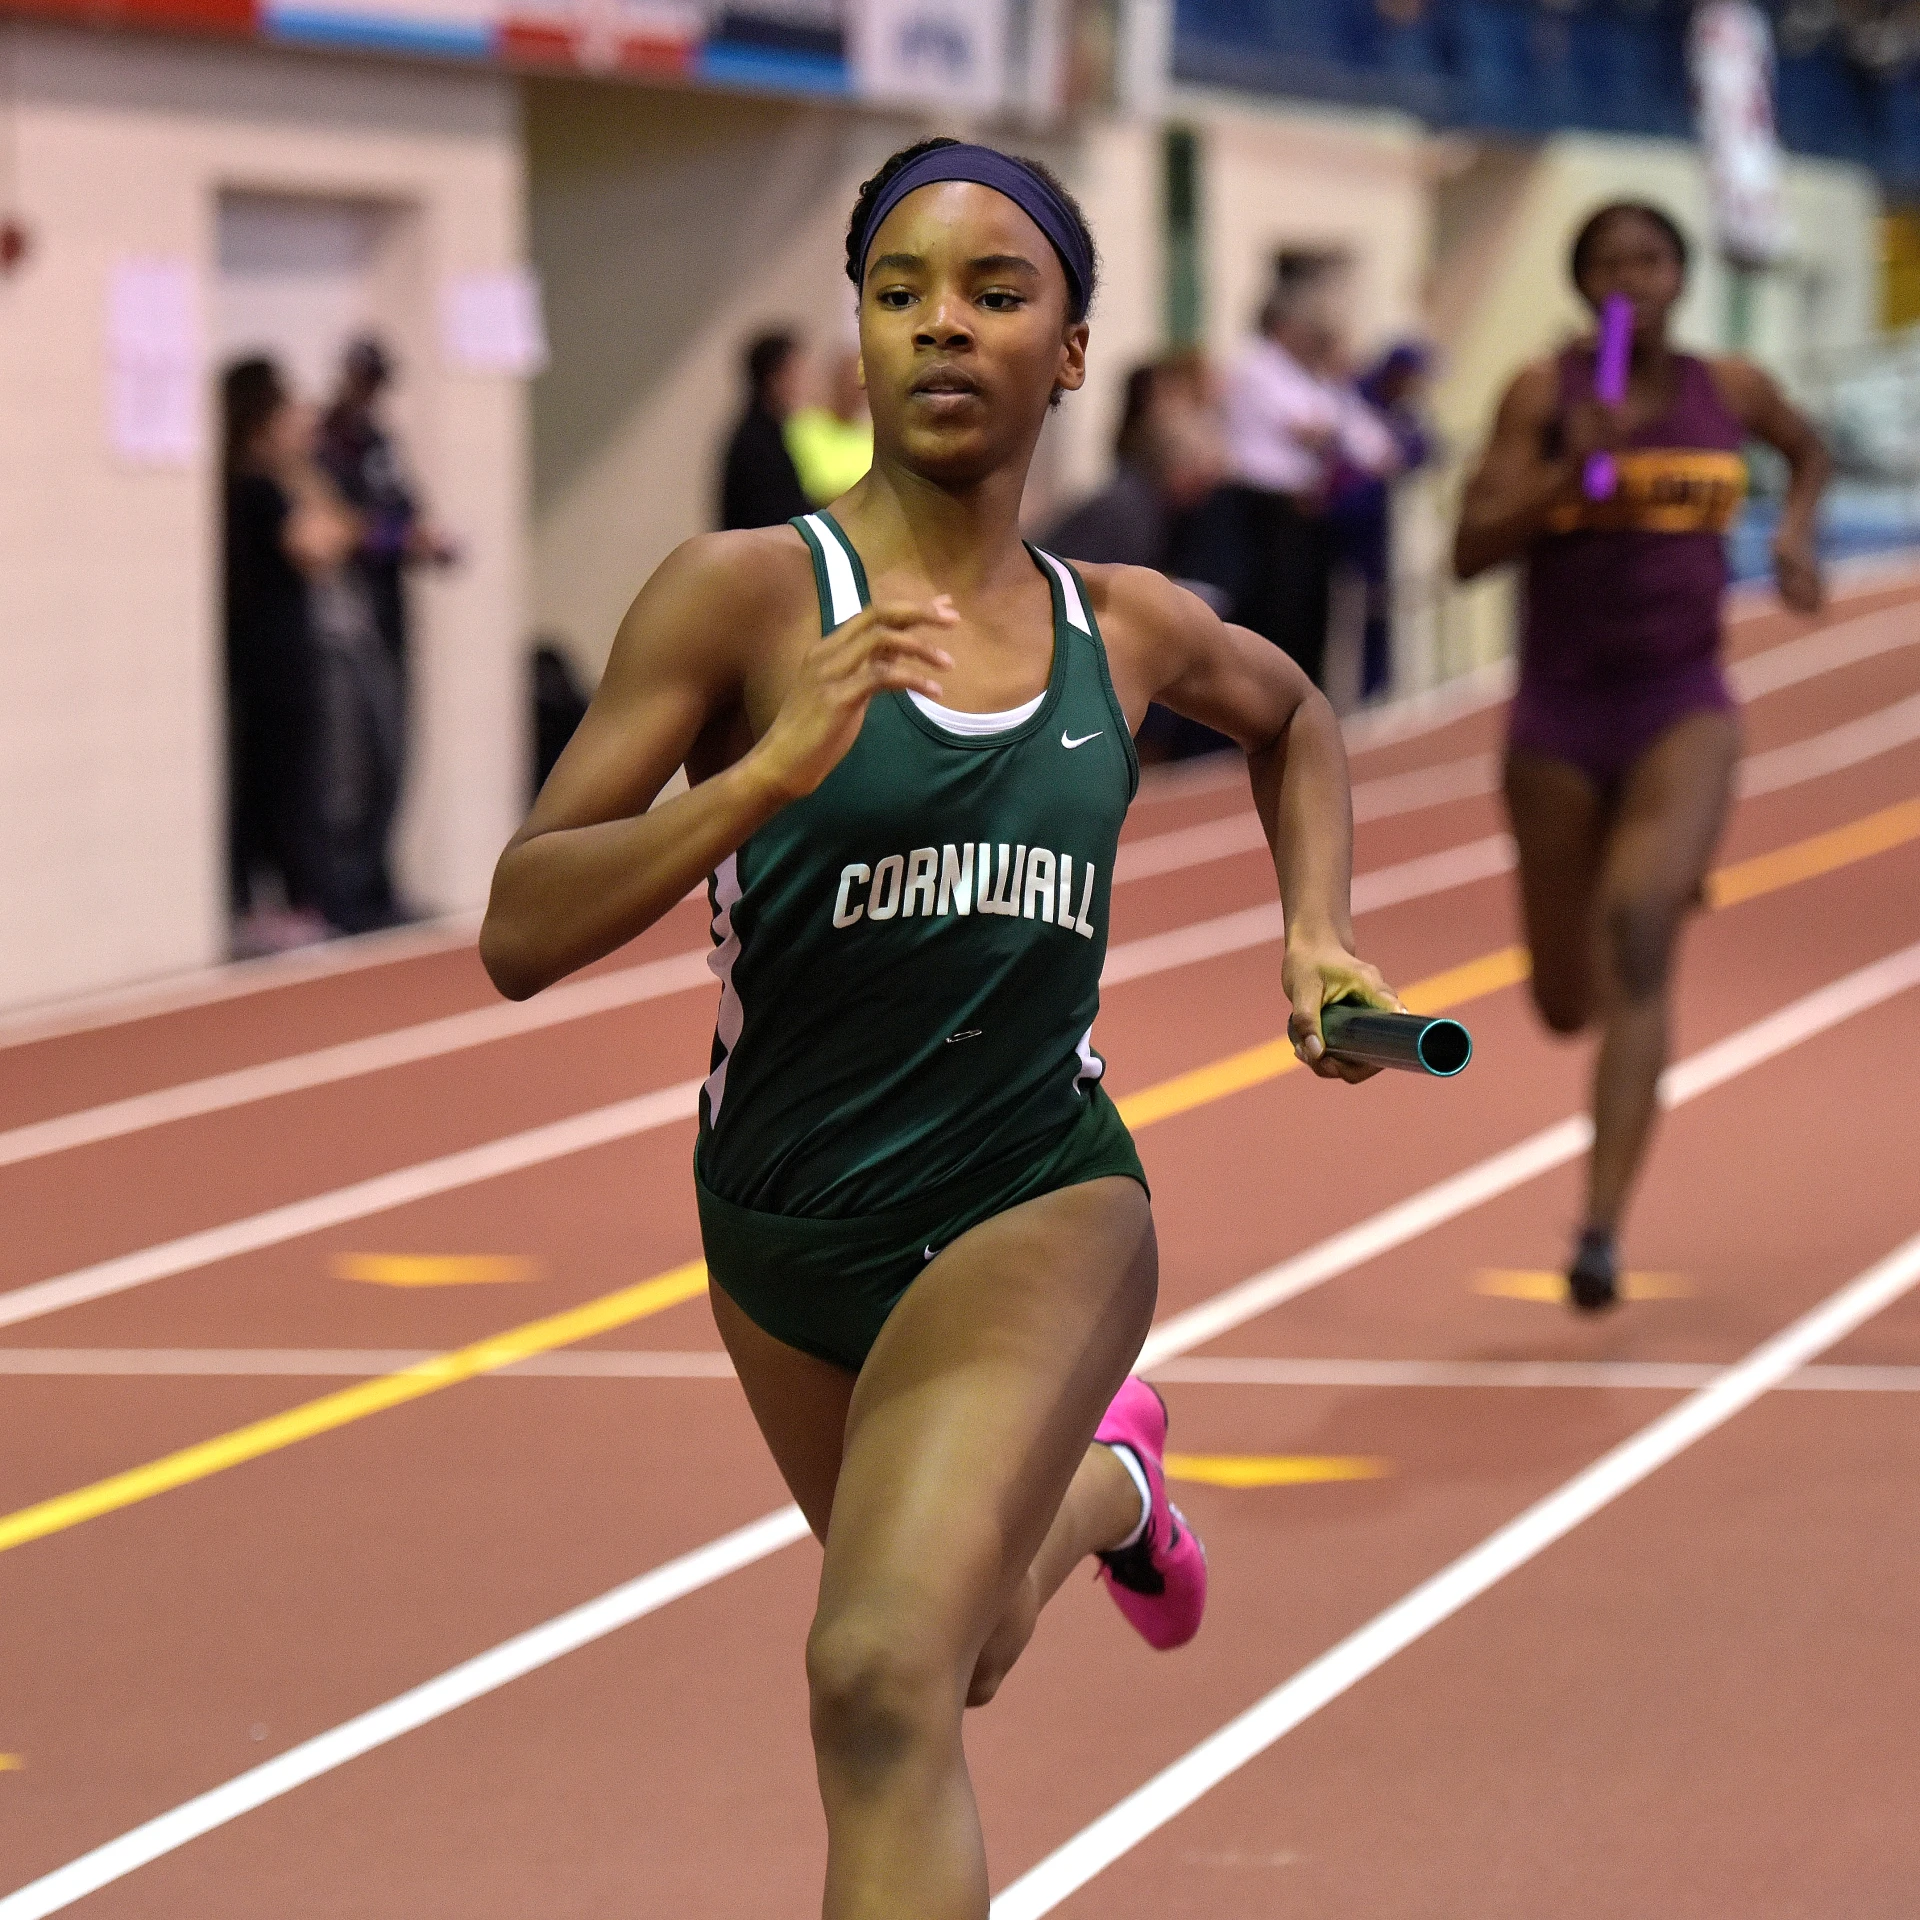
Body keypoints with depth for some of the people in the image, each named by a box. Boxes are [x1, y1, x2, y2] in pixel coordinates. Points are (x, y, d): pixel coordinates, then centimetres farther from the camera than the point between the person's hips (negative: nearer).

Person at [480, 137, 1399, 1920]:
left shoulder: (1128, 630, -1)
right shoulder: (744, 591, -13)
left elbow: (1291, 716, 24)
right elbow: (521, 934, -19)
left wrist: (1317, 934, 10)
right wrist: (771, 771, -31)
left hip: (1040, 1208, -1)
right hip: (782, 1224, 1)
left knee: (883, 1678, -24)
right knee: (964, 1649, 26)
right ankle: (1104, 1482, 59)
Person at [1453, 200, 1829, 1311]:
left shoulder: (1731, 391, 4)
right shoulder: (1545, 394, -4)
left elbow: (1809, 450, 27)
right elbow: (1471, 551, -11)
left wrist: (1797, 532, 8)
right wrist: (1570, 473, -24)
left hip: (1685, 707, 0)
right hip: (1561, 716, 1)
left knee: (1639, 926, -26)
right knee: (1567, 1003, 10)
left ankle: (1602, 1234, -29)